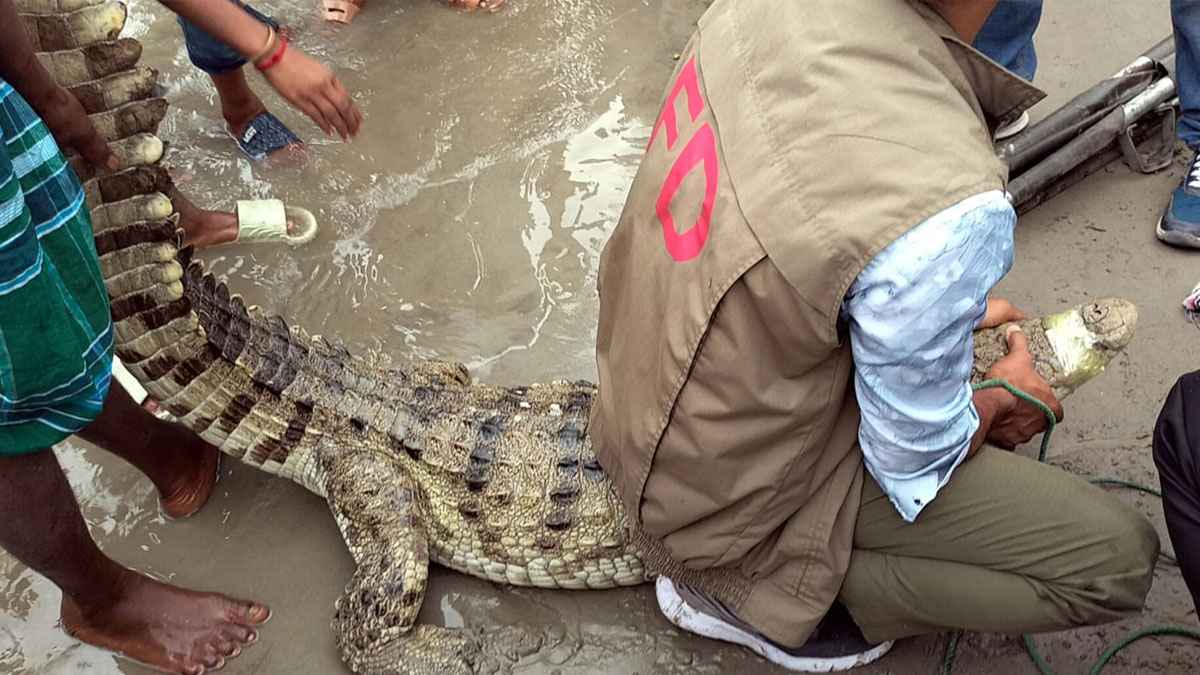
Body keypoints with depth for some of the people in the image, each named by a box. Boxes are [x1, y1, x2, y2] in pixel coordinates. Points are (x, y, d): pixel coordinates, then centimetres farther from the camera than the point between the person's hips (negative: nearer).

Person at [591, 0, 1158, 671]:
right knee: (1119, 558, -3)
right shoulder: (943, 205, -36)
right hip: (724, 498, -7)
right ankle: (739, 588, -1)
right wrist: (1004, 402, 4)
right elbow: (916, 461, -18)